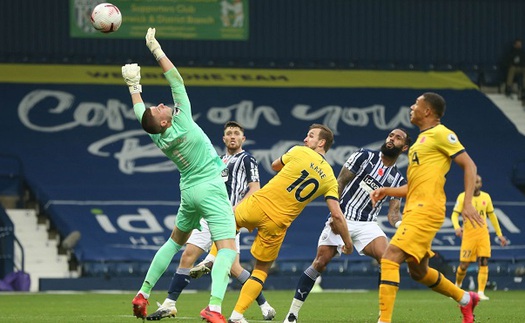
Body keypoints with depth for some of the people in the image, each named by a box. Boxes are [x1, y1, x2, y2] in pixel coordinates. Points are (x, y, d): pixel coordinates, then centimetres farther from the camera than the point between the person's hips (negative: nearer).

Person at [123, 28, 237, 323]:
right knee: (228, 249, -13)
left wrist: (134, 87, 32)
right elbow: (177, 80, -17)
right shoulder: (182, 122, -17)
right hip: (210, 188, -7)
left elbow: (139, 112, 18)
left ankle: (143, 294, 24)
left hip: (189, 192, 7)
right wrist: (156, 49, -13)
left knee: (175, 241, 26)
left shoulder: (158, 138, -1)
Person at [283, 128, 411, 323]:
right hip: (342, 218, -2)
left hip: (367, 224, 2)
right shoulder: (364, 156, 2)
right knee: (321, 262, -12)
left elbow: (393, 212, 6)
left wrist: (400, 224, -18)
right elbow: (340, 183, 1)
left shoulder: (398, 180, 10)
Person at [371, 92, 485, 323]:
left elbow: (469, 165, -9)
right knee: (418, 272, 17)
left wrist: (467, 203, -18)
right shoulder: (421, 140, 23)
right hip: (414, 209, 10)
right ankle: (466, 299, 33)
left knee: (390, 259, -19)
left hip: (426, 209, -10)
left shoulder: (441, 134, -5)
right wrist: (386, 191, 12)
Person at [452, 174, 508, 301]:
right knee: (464, 264, -3)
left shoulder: (486, 197, 8)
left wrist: (499, 234, 17)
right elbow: (454, 214, -6)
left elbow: (492, 216, 17)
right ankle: (457, 286, 25)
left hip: (483, 233, 2)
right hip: (468, 233, -2)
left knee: (484, 262, -10)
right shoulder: (462, 197, -2)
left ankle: (481, 293, -12)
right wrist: (457, 227, -26)